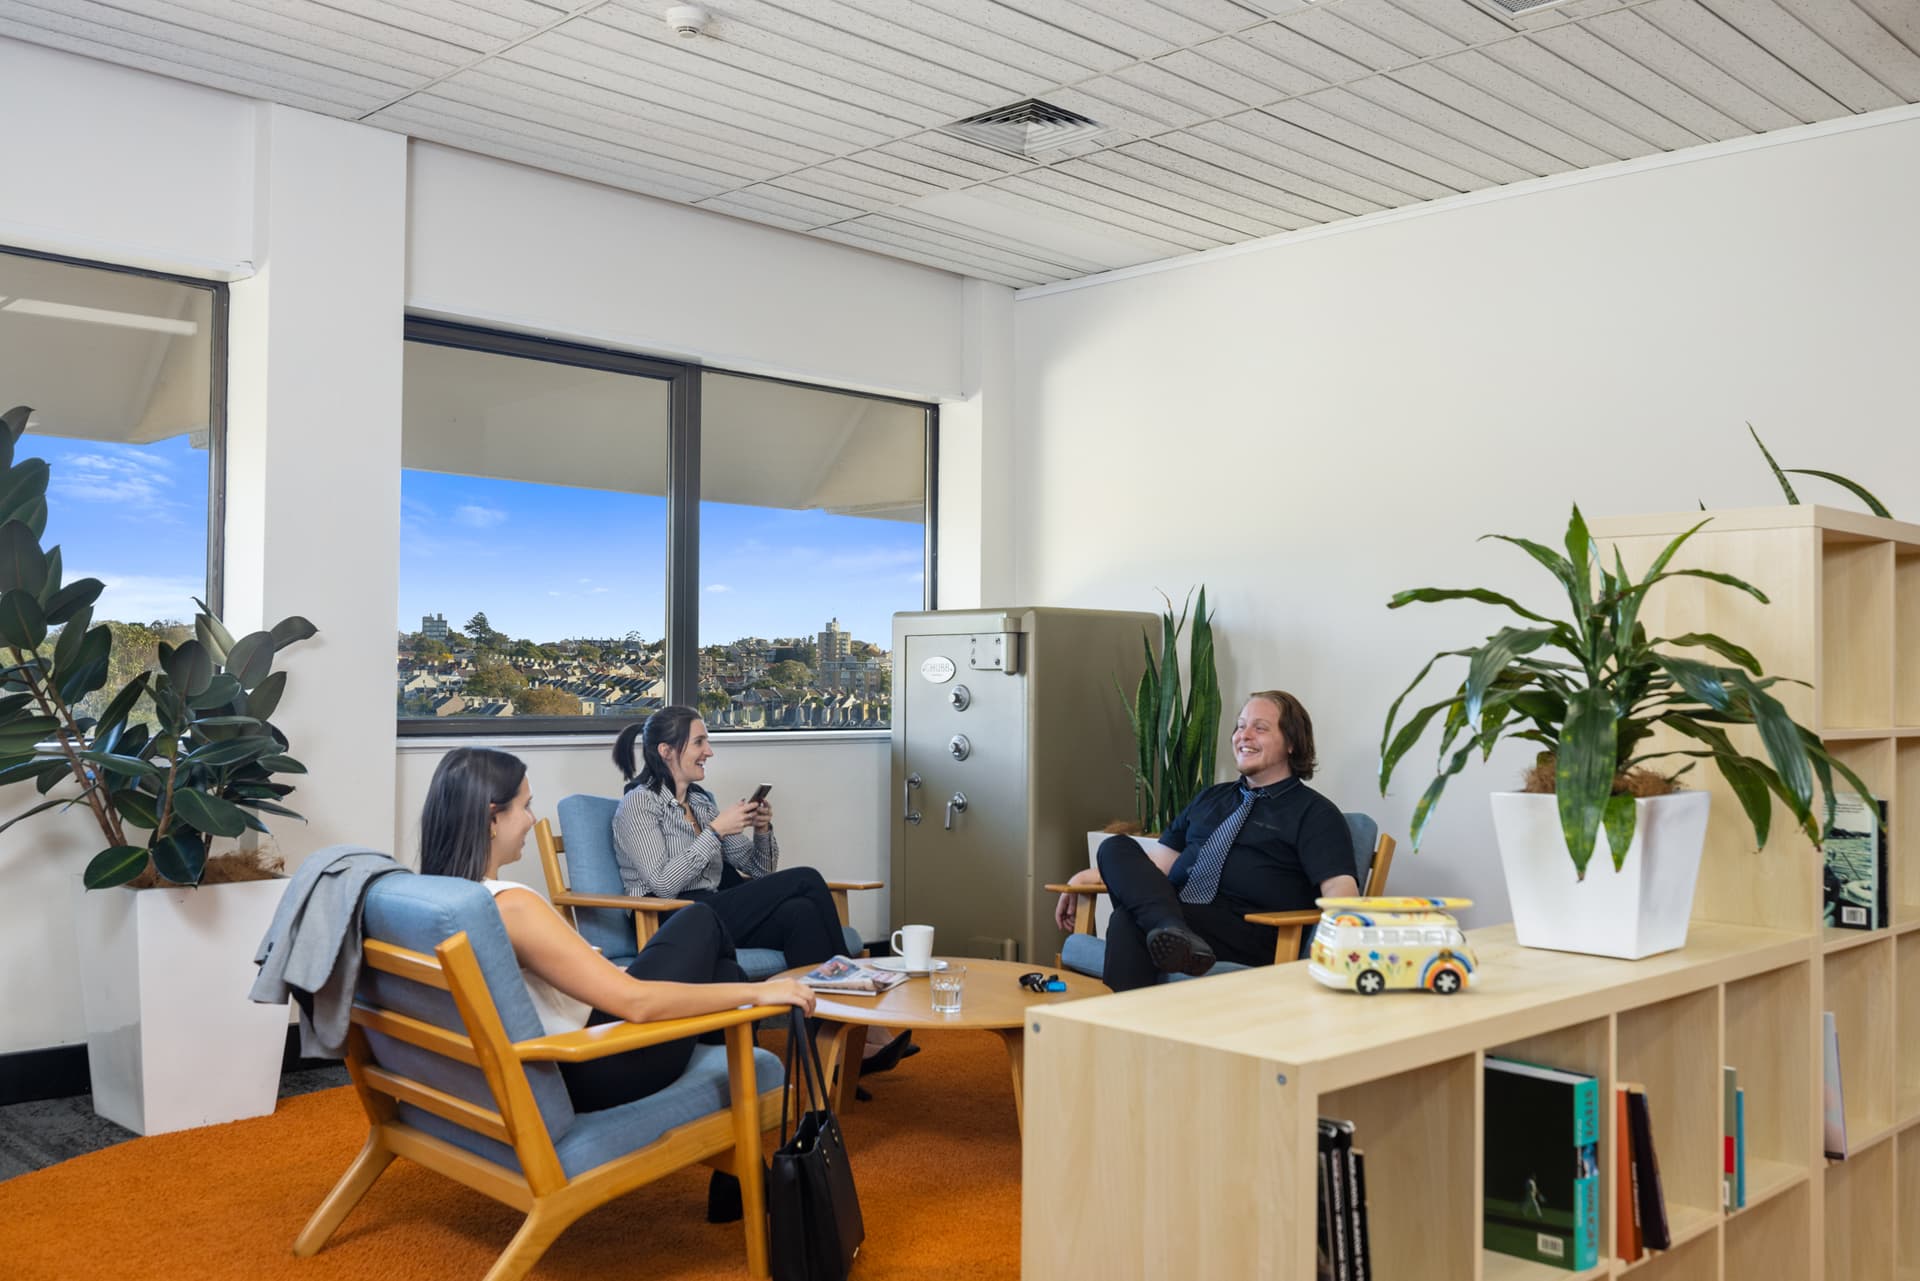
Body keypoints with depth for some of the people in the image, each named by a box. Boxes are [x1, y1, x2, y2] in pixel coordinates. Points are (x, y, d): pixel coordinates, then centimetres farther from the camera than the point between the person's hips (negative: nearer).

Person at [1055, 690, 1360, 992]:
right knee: (1116, 848, -25)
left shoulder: (1313, 812, 9)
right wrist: (1089, 877, 18)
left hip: (1248, 929, -6)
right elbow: (1160, 861, 31)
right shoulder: (1210, 799, 30)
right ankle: (1174, 932, -47)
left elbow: (1340, 887, -5)